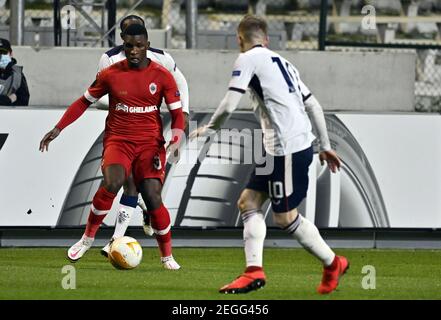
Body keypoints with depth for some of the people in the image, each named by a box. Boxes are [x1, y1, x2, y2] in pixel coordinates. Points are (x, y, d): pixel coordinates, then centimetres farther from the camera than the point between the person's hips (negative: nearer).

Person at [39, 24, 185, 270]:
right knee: (113, 183, -29)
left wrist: (173, 144, -15)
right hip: (118, 139, 0)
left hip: (150, 143, 0)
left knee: (153, 197, -15)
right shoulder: (111, 74, 1)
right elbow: (85, 102, 13)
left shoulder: (162, 76, -1)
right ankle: (88, 237, -9)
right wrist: (58, 129, 7)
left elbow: (177, 114, 2)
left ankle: (167, 256, 5)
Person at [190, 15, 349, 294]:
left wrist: (208, 129, 6)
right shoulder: (282, 62, 20)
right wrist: (325, 146, 26)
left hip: (288, 148, -9)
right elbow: (313, 105, 20)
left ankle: (333, 264, 13)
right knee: (248, 202, 9)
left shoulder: (249, 59, -5)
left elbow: (229, 106, -13)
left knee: (285, 217, 0)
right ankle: (254, 271, 1)